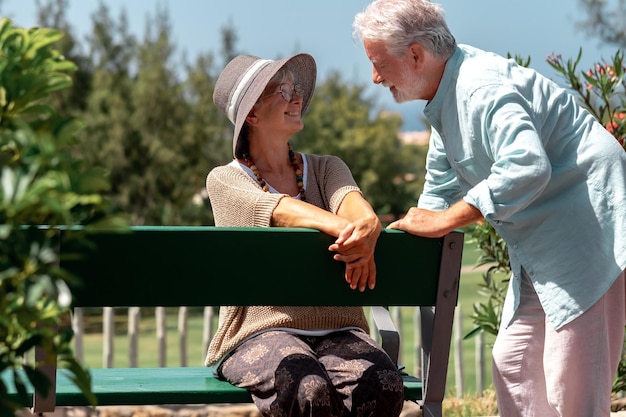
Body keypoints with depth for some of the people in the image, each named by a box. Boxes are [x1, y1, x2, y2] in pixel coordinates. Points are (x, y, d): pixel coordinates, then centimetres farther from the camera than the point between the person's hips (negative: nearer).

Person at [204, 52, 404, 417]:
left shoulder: (326, 168, 16)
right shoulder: (225, 180, 4)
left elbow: (351, 202, -9)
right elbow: (283, 211, -17)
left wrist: (368, 226, -35)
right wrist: (347, 230, -38)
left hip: (336, 329, 3)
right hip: (260, 332, -3)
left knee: (383, 386, -30)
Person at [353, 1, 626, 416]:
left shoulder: (483, 89, -22)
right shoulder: (447, 99, 13)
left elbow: (526, 167, -35)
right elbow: (440, 192, 24)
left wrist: (444, 220, -26)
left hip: (587, 234, -11)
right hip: (542, 249, 11)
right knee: (513, 366, 11)